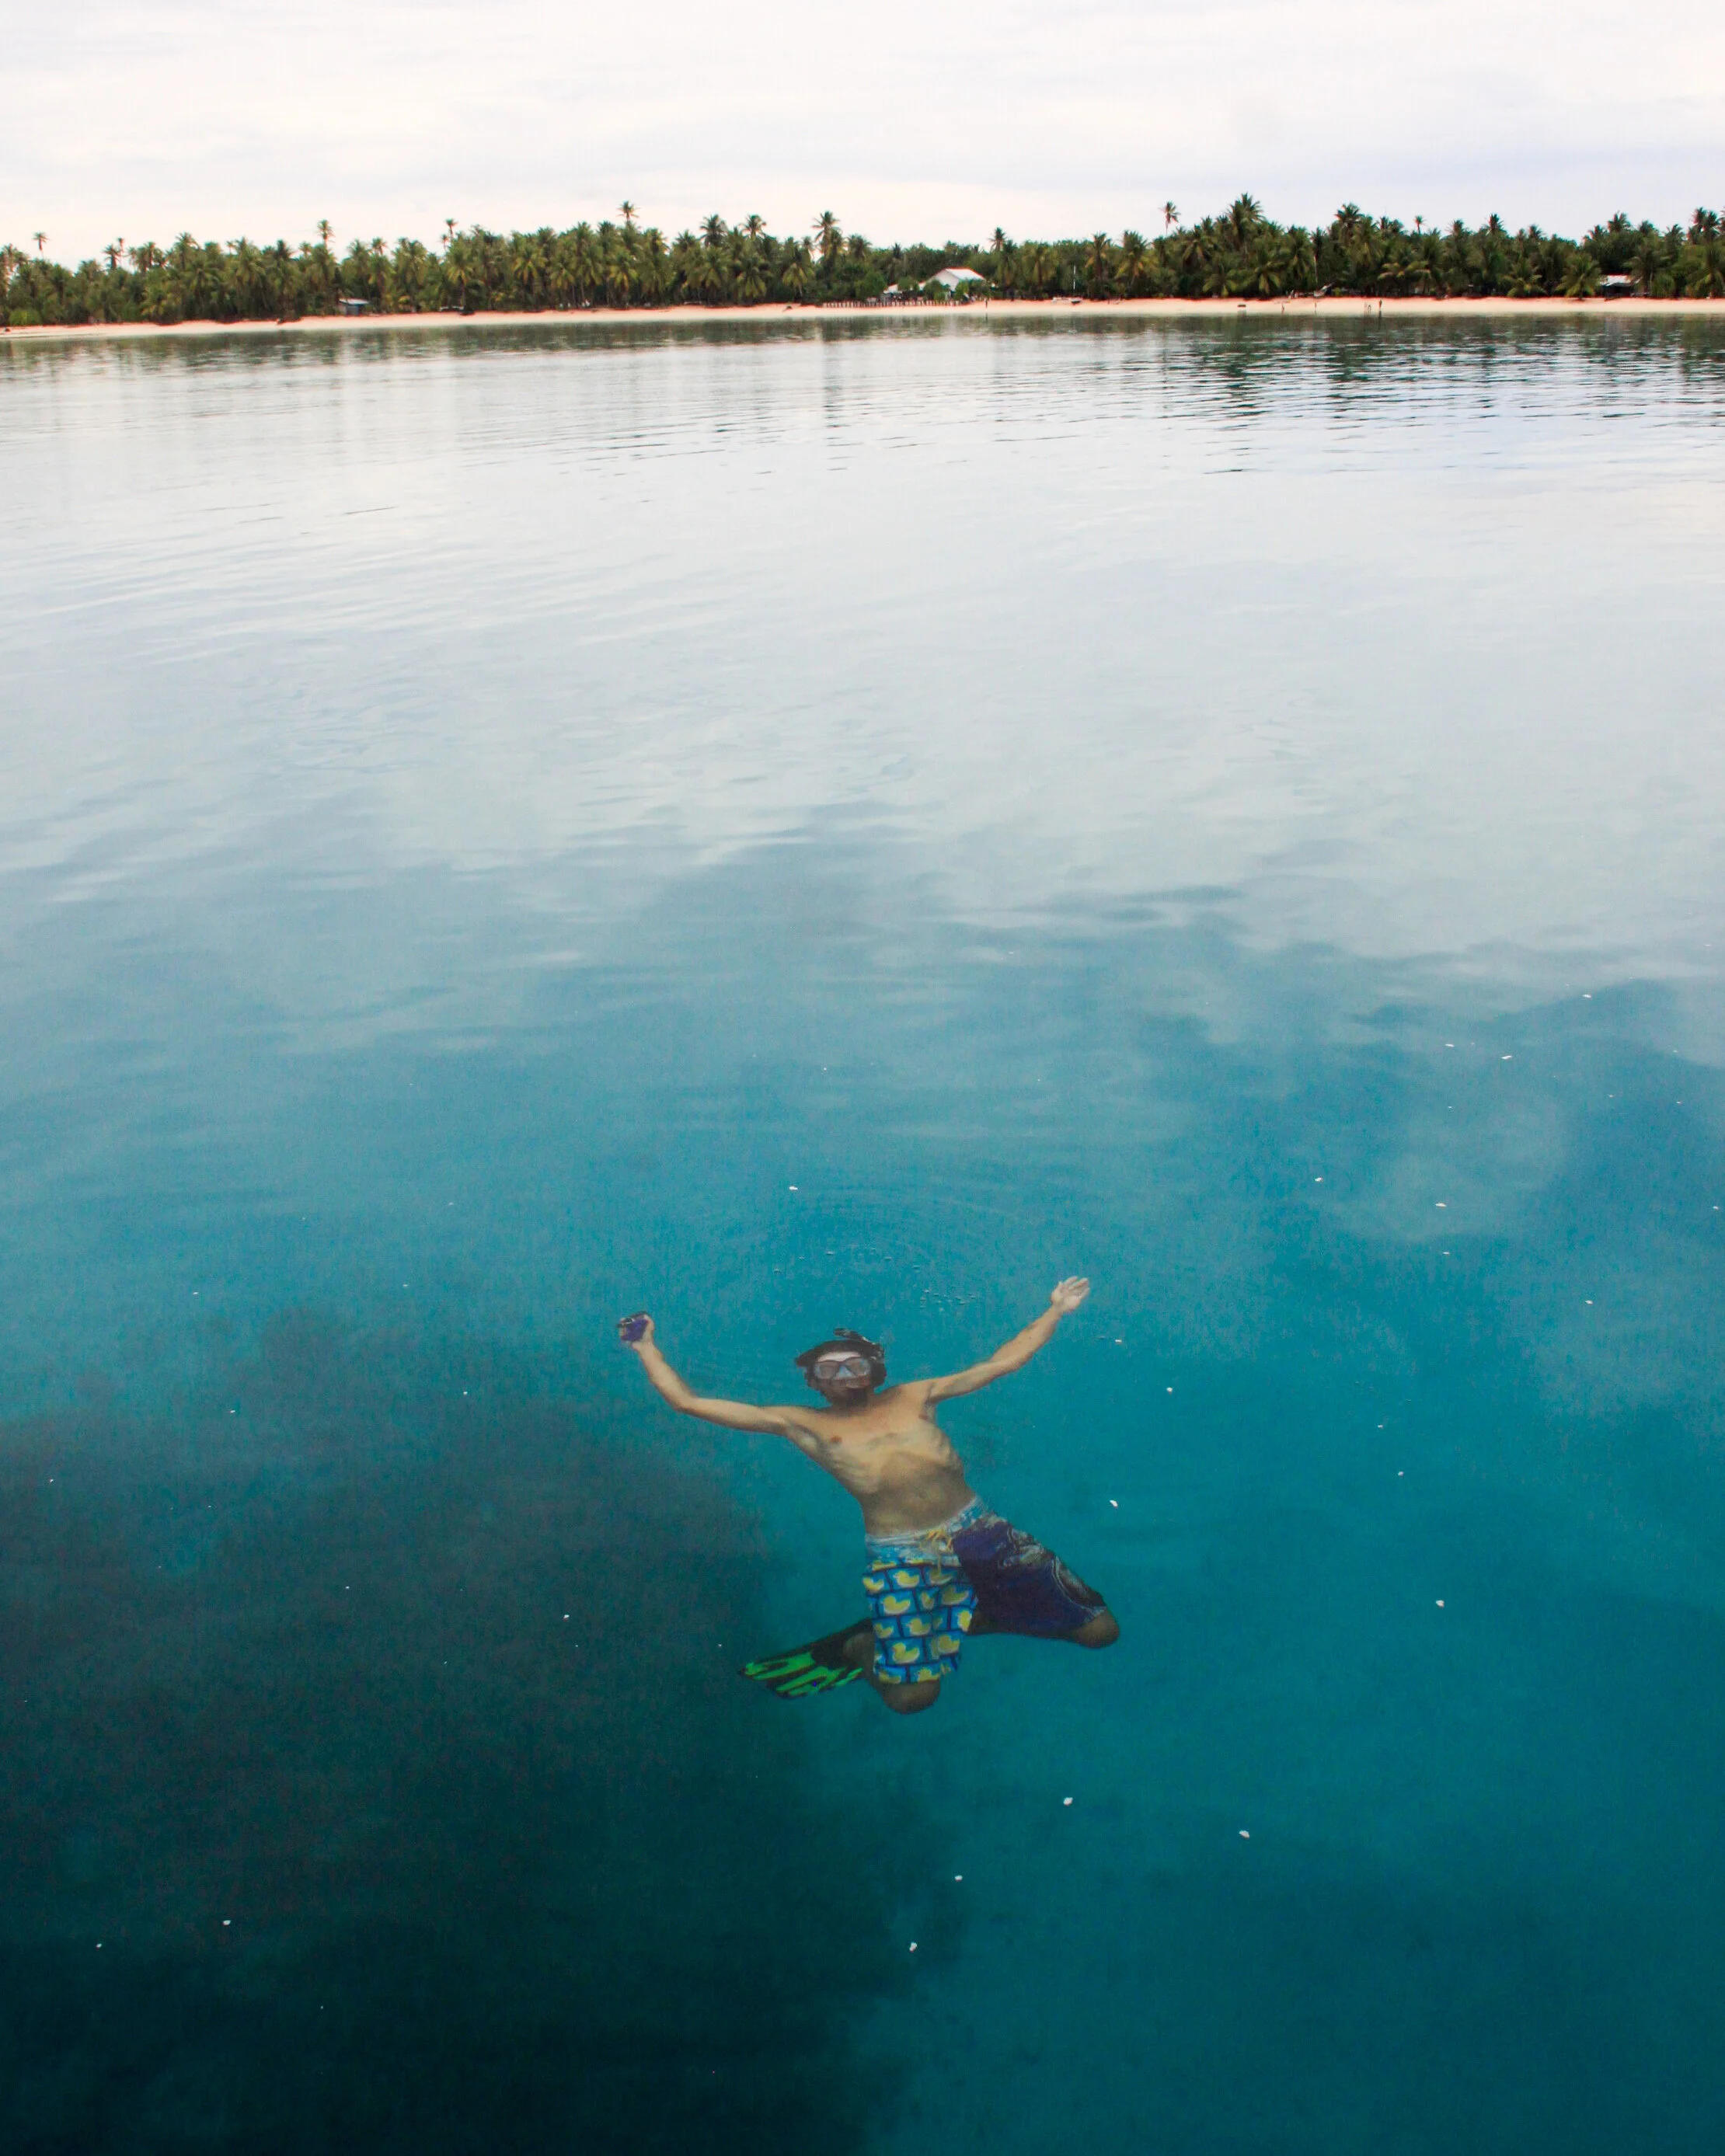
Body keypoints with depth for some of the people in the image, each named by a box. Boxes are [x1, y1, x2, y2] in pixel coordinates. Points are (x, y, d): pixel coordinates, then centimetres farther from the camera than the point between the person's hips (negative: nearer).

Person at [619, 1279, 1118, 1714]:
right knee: (910, 1697, -17)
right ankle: (854, 1647, 17)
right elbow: (688, 1402, 10)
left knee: (1099, 1630, 2)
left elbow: (1003, 1362, 22)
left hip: (980, 1531, 4)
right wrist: (647, 1347, 12)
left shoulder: (913, 1398, 18)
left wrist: (1055, 1312, 22)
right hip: (902, 1557, -3)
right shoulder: (803, 1425, 12)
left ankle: (961, 1619, 17)